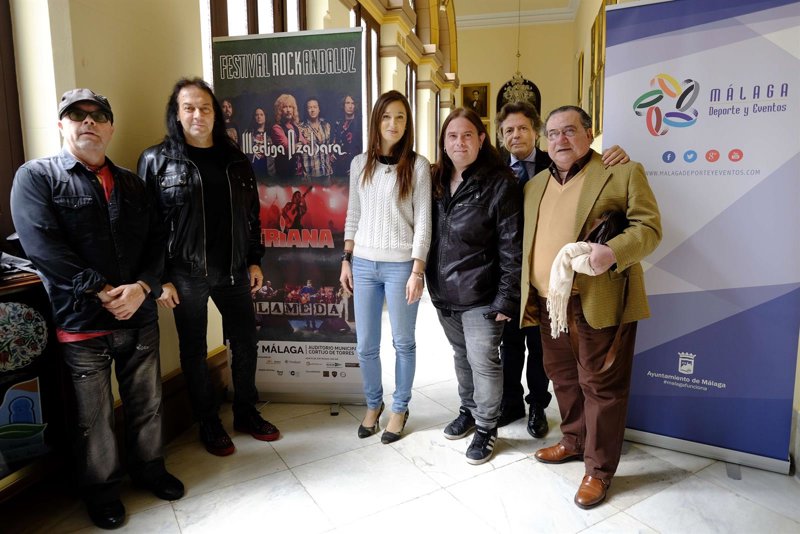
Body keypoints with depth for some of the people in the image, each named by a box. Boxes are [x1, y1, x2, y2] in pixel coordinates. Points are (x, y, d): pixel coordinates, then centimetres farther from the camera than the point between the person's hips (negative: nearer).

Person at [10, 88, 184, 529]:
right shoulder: (36, 176, -1)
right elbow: (42, 245, -13)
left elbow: (156, 240, 6)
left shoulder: (131, 183, 13)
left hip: (140, 316, 4)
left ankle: (149, 467, 38)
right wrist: (102, 292, -17)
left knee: (146, 402, 16)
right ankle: (101, 488, 32)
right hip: (81, 322, -4)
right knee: (94, 416, 11)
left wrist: (142, 287, -11)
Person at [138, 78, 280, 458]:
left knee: (245, 343, 11)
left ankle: (246, 414, 31)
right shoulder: (157, 160, -4)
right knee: (194, 351, 10)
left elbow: (251, 215, 11)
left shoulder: (234, 160, 7)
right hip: (186, 275, -3)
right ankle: (208, 424, 27)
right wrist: (160, 279, -10)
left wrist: (254, 261, 6)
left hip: (233, 271, 4)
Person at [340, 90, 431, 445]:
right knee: (365, 345, 11)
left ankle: (399, 409, 28)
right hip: (364, 264, 4)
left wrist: (417, 271, -11)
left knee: (402, 342, 9)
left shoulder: (417, 165, -4)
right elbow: (353, 216, 11)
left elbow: (423, 221, -7)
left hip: (400, 265, -3)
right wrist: (346, 260, 8)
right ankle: (373, 404, 33)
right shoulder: (360, 163, 7)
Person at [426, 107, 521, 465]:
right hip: (444, 291, 6)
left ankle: (486, 427, 24)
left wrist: (506, 298, -15)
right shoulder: (437, 181, 6)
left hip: (480, 294, -6)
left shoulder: (499, 183, -11)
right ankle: (468, 410, 41)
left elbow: (511, 246, -13)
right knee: (461, 356, 21)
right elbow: (430, 233, 10)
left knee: (483, 362, 3)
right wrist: (432, 281, 5)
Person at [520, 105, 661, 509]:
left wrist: (614, 251, -26)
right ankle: (574, 441, 40)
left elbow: (649, 227, -7)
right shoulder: (535, 185, 15)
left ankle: (599, 469, 20)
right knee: (563, 378, 19)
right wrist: (524, 298, 10)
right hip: (547, 304, 6)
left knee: (601, 384, 4)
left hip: (600, 304, -6)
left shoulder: (622, 173, -2)